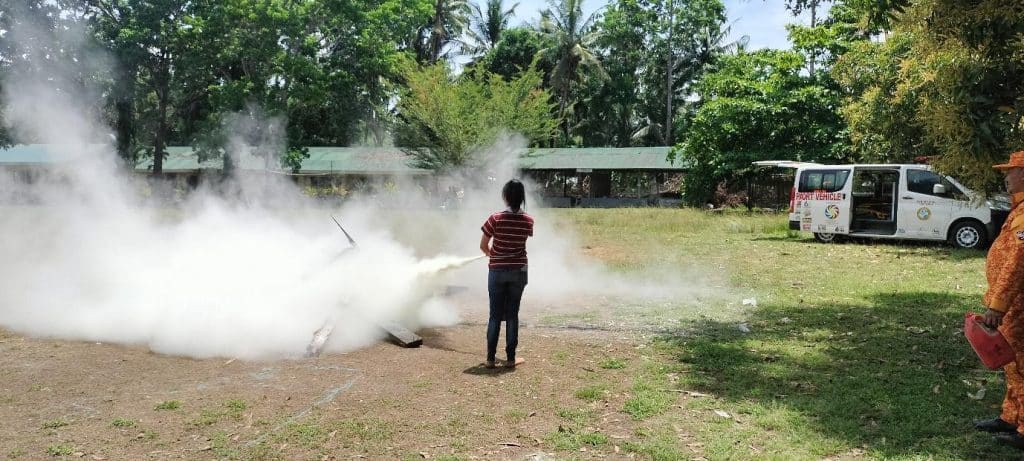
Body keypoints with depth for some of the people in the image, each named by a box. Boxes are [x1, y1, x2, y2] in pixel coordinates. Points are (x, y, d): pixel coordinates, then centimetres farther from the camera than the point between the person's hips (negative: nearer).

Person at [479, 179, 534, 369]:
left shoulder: (495, 219, -13)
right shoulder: (528, 221, -6)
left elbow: (483, 246, -6)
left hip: (497, 271, -1)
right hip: (518, 271, 1)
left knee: (495, 315, 7)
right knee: (512, 314, 9)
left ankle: (490, 358, 11)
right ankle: (510, 358, 13)